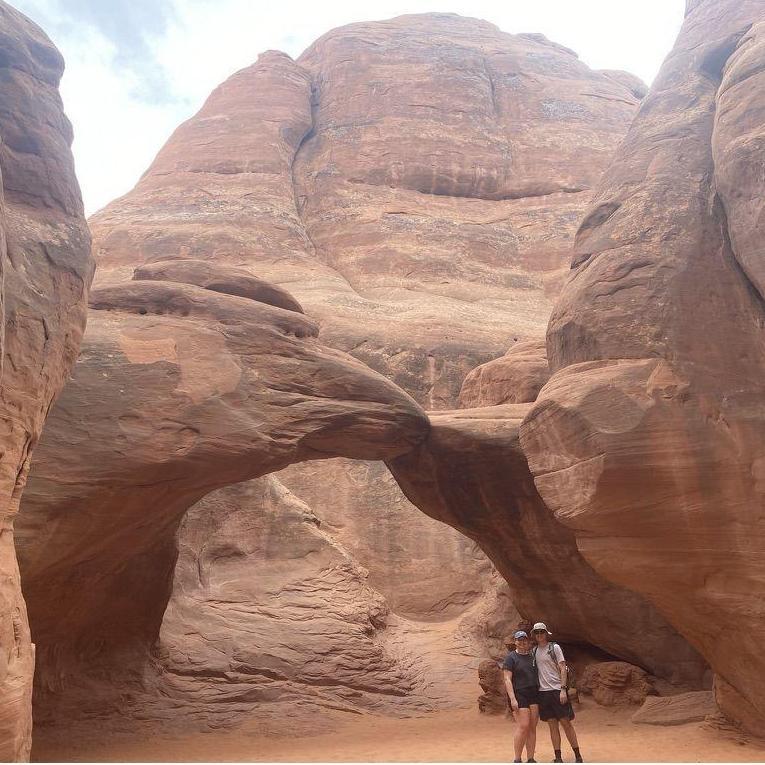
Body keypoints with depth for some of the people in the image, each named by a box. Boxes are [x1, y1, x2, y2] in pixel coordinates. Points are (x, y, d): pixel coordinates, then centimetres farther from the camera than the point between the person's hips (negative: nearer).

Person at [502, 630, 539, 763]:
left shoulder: (532, 656, 14)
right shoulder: (511, 657, -3)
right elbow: (507, 679, -8)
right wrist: (512, 699, -17)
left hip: (534, 694, 6)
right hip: (519, 695, -6)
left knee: (533, 727, 4)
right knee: (523, 726, -11)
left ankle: (530, 759, 11)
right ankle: (517, 760, -2)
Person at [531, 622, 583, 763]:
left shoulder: (554, 647, -2)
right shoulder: (533, 651, 9)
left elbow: (562, 669, -5)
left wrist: (563, 689, -13)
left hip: (557, 690, -4)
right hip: (543, 692, 4)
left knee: (566, 722, -1)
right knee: (552, 725, 7)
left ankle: (578, 756, 8)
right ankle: (558, 758, 12)